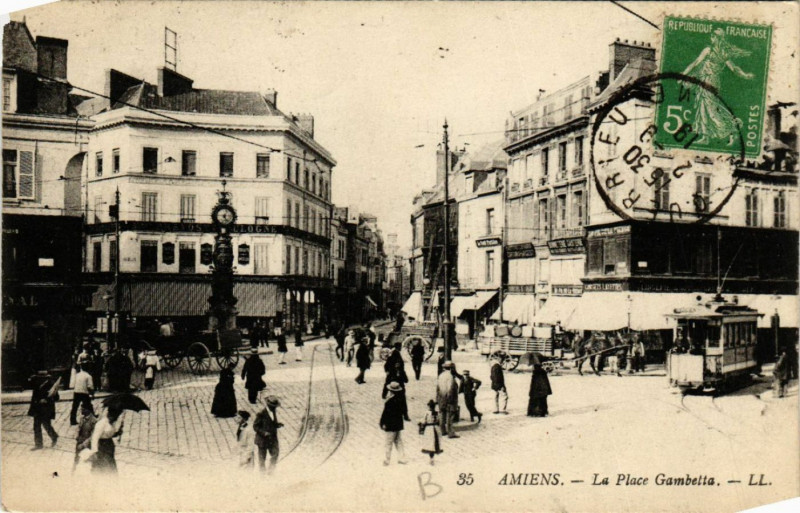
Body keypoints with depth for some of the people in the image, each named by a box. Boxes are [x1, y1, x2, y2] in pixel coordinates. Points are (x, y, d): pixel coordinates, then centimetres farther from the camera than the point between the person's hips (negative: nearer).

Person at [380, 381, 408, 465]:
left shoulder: (389, 401, -21)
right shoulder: (401, 400, -1)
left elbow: (385, 413, -18)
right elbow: (404, 411, 11)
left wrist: (382, 423, -10)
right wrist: (406, 417, 27)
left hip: (391, 425, -6)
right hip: (399, 424, 6)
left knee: (389, 443, 3)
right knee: (399, 441, 16)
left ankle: (387, 460, 10)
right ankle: (401, 458, 16)